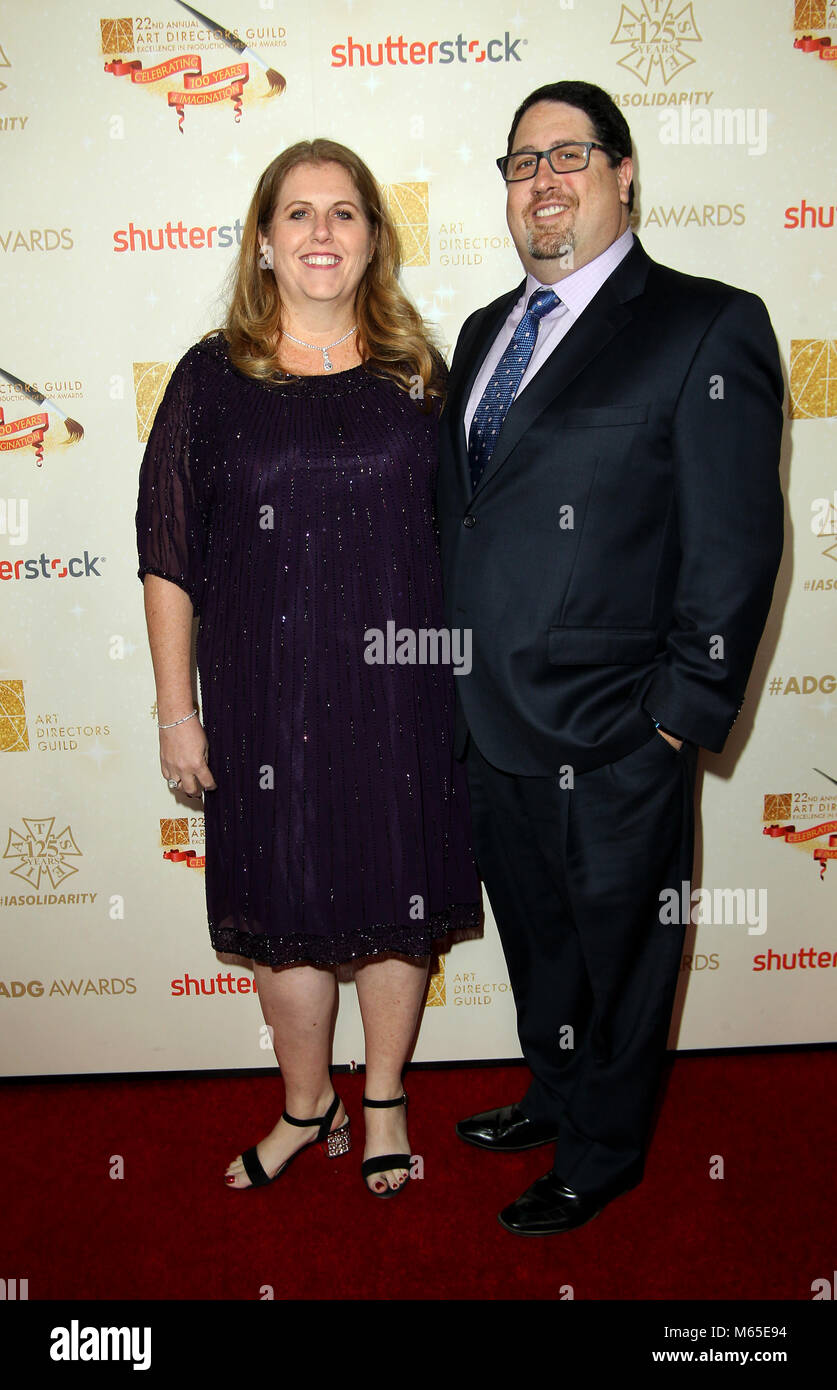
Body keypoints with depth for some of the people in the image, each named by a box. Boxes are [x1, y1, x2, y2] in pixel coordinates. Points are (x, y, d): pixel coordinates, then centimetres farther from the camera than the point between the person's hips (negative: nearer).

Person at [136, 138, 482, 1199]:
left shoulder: (415, 372, 5)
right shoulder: (213, 378, 0)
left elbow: (454, 529, 9)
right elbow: (169, 554, -1)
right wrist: (176, 710, -3)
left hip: (401, 690, 1)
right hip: (268, 695, -1)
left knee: (398, 898, 12)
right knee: (286, 912, 10)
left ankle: (385, 1099, 35)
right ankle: (306, 1108, 35)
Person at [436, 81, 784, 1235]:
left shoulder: (707, 327, -9)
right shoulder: (484, 332, 13)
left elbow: (735, 543, -12)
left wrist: (684, 715, -14)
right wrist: (456, 684, 13)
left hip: (611, 745, -6)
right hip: (488, 722, 7)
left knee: (617, 950, 14)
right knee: (534, 939, 24)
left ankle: (604, 1153, 37)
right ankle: (556, 1095, 48)